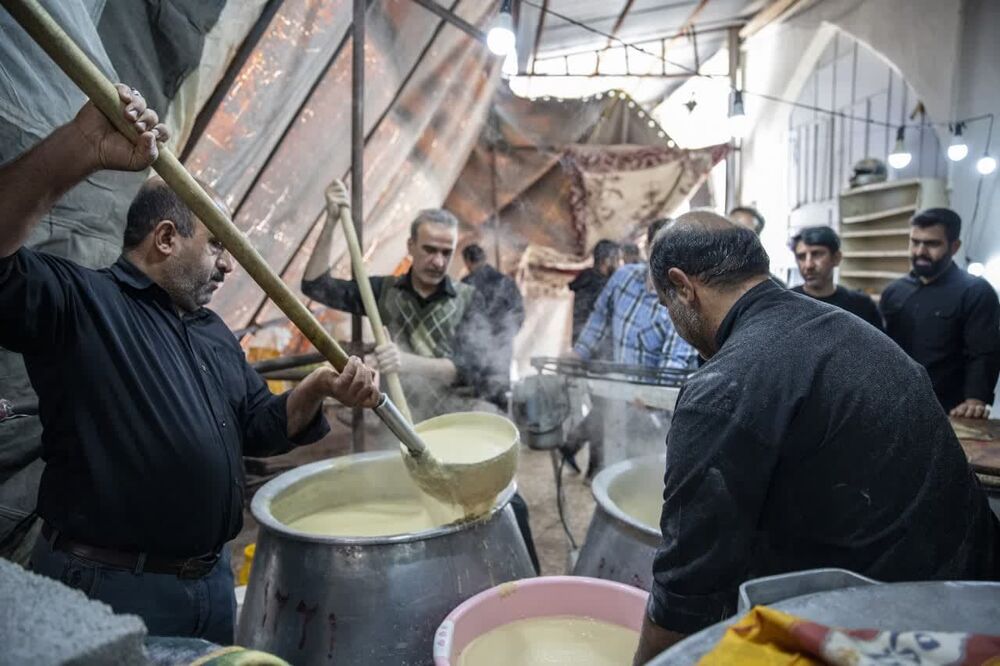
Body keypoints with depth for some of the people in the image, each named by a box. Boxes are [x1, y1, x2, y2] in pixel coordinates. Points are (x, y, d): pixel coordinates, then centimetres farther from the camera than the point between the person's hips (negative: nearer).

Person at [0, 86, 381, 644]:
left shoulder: (213, 331, 15)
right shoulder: (80, 302, -9)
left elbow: (260, 426, 15)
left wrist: (319, 389, -4)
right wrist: (79, 154, -40)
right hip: (108, 588, -7)